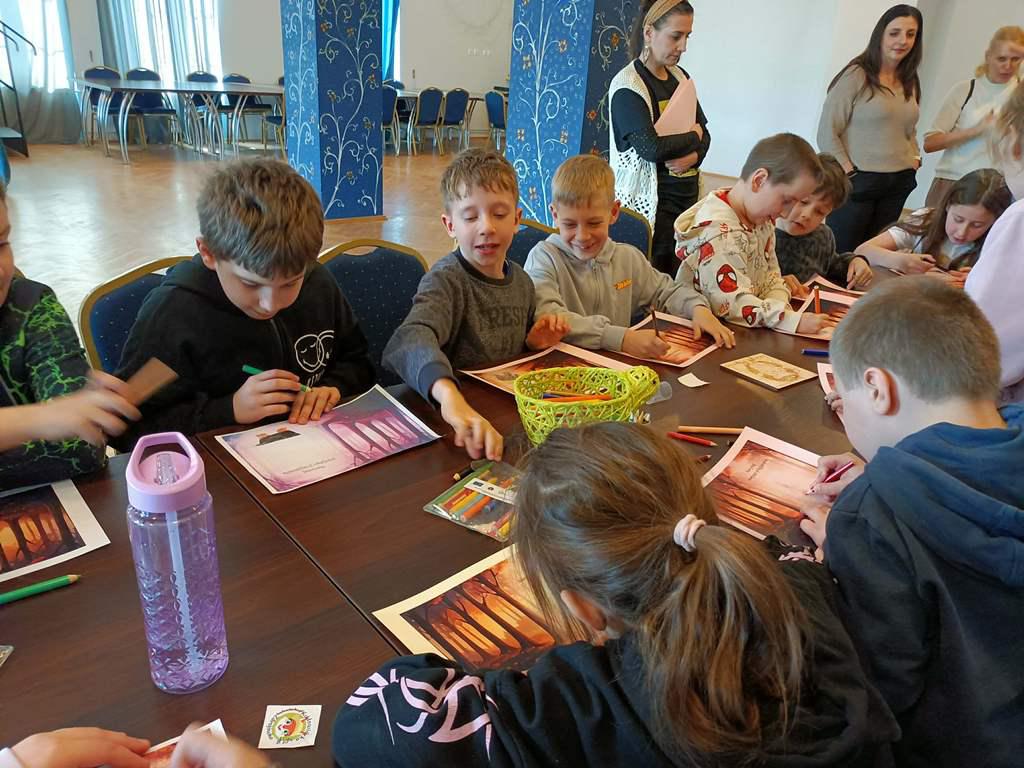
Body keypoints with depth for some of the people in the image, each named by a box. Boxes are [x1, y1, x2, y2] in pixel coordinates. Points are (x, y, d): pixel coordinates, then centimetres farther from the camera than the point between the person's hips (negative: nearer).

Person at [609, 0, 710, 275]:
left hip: (687, 195, 7)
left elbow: (704, 134, 15)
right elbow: (651, 147, -23)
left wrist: (693, 156, -8)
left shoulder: (679, 77, 13)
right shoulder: (628, 86, -11)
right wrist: (691, 136, -5)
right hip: (650, 202, -7)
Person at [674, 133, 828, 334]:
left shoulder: (761, 220, 8)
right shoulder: (718, 231, -23)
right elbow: (731, 302, -29)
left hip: (744, 333, 9)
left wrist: (779, 307, -8)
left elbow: (770, 276, 13)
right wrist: (793, 321, -30)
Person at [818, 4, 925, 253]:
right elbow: (827, 133, -11)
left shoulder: (910, 81, 13)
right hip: (858, 183, -6)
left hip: (898, 185, 6)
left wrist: (915, 159, 8)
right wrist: (850, 174, -13)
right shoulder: (856, 76, -8)